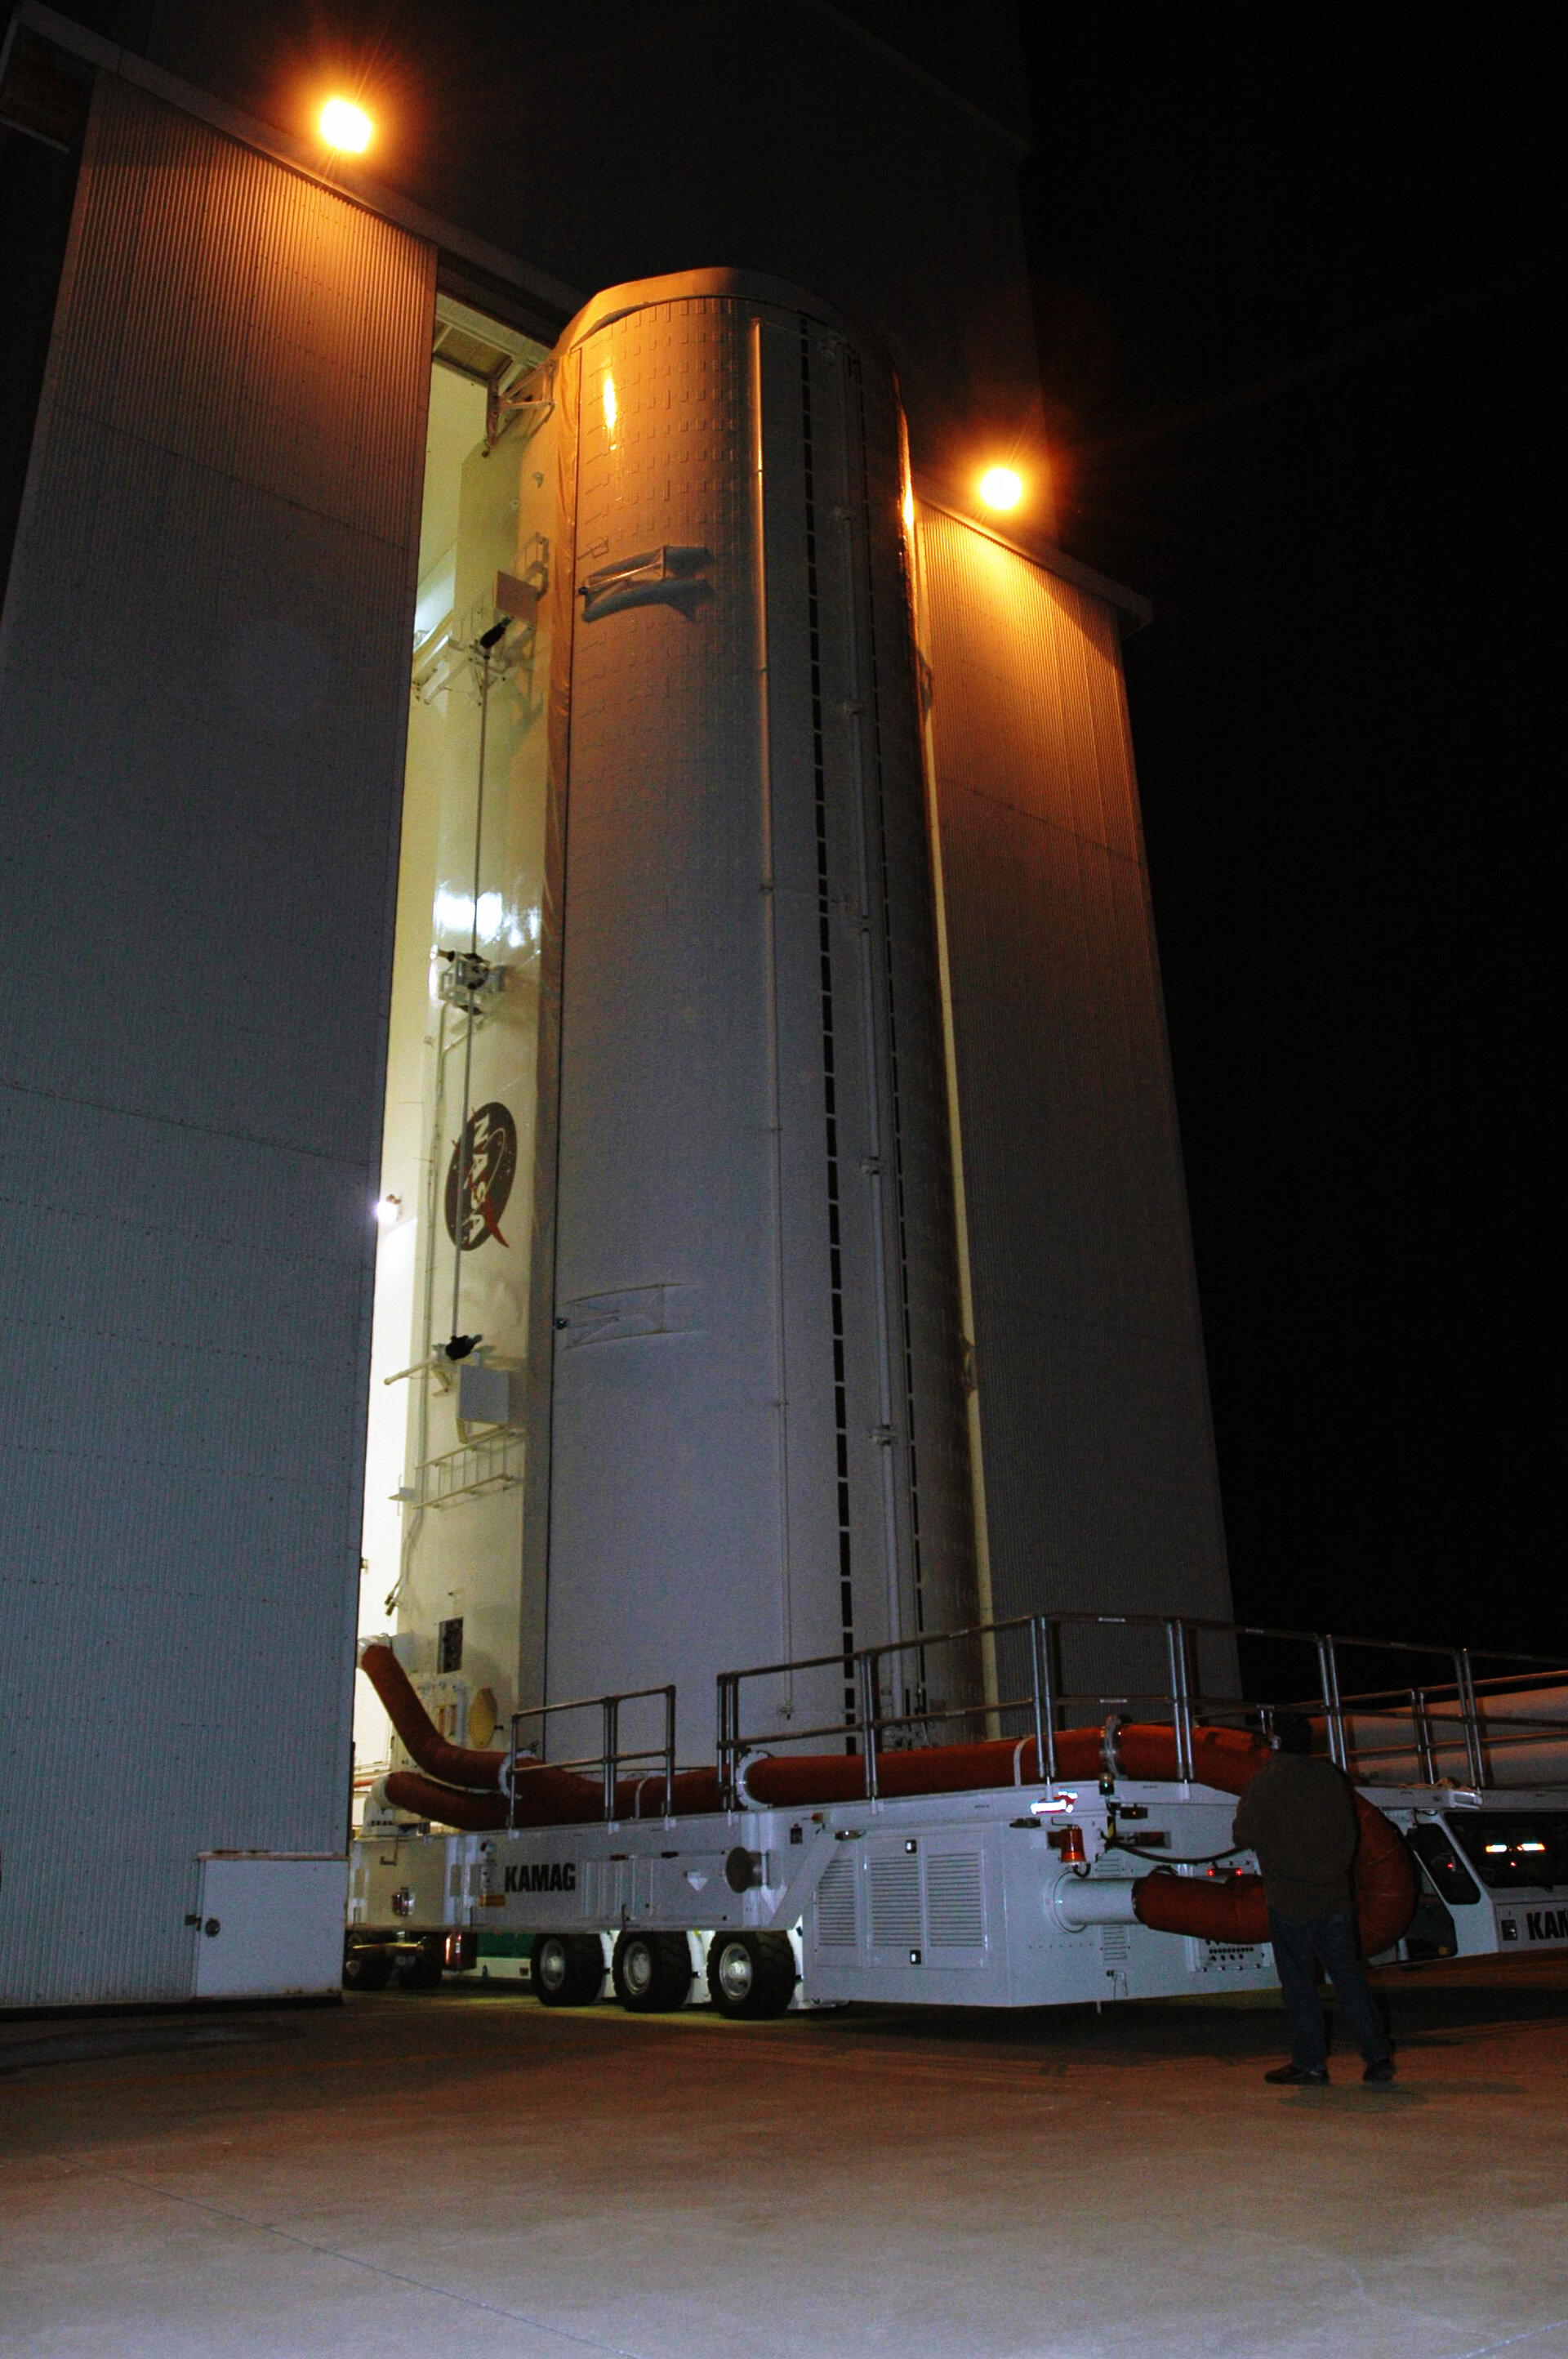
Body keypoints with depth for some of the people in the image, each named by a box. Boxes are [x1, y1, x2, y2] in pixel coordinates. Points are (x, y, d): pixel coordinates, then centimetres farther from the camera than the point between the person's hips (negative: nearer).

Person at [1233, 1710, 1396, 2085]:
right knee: (1348, 1976, 9)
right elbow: (1349, 1833, 11)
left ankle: (1310, 2061, 6)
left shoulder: (1267, 1780, -9)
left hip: (1289, 1899, -5)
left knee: (1298, 1982, 3)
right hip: (1334, 1896, 5)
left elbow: (1245, 1836, -9)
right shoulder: (1331, 1777, 5)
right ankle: (1377, 2056, 7)